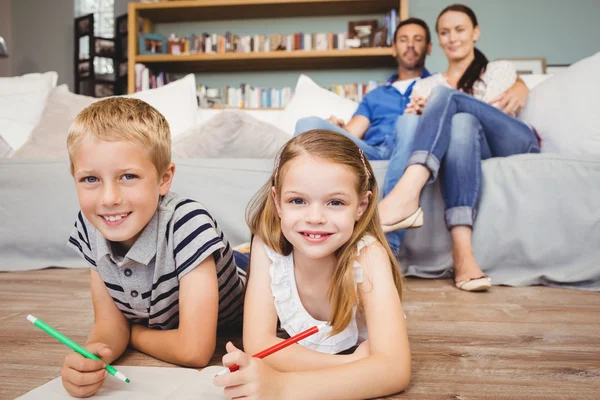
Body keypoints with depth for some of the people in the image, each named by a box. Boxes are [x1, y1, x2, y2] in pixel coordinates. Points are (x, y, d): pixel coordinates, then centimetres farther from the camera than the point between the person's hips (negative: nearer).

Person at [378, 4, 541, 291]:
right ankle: (462, 252, -54)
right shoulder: (426, 85, 26)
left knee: (446, 96, -24)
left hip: (515, 146, -1)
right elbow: (412, 124, 12)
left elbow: (497, 111, 1)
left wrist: (432, 111, -7)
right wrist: (415, 115, -12)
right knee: (462, 122, -36)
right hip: (477, 152, 1)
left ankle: (406, 195, -52)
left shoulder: (500, 70, 19)